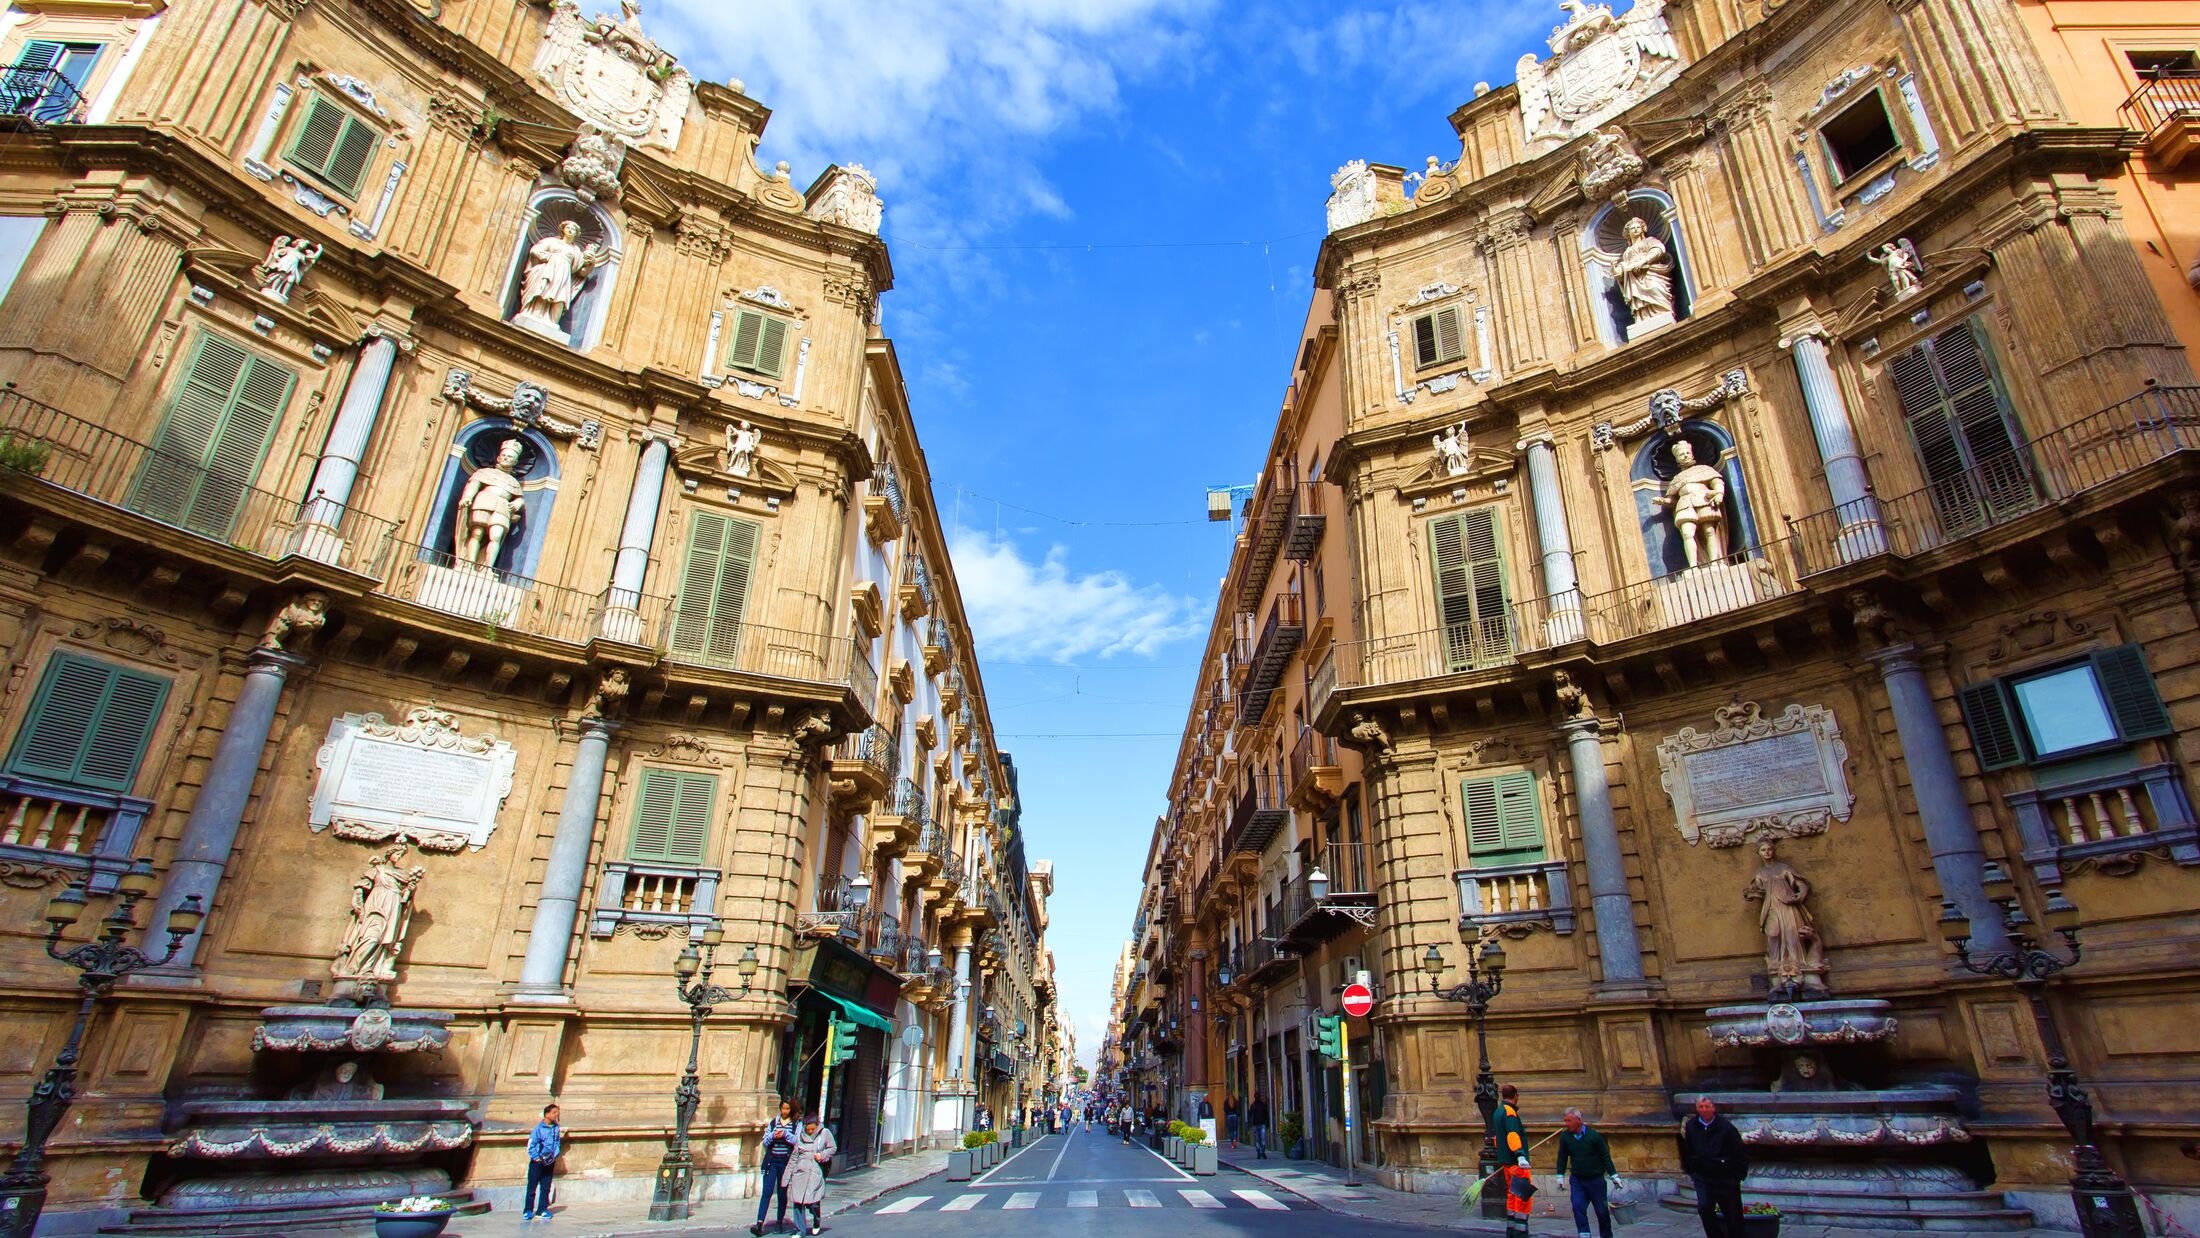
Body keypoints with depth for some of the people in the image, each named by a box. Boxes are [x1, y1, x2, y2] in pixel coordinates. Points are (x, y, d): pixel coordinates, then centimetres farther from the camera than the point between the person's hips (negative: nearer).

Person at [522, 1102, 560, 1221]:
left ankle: (542, 1210, 13)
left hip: (549, 1162, 4)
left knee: (546, 1188, 7)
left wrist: (554, 1156, -7)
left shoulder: (556, 1128, 2)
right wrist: (538, 1158, -15)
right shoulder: (538, 1128, -12)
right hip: (536, 1162, -4)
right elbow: (531, 1146, -10)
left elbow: (558, 1144, 8)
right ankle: (528, 1211, 10)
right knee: (532, 1187, 0)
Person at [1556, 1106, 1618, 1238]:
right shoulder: (1565, 1136, -4)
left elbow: (1605, 1156, -4)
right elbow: (1562, 1157, 5)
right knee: (1578, 1207, -13)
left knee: (1602, 1210, 9)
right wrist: (1560, 1176, 1)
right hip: (1576, 1179, 2)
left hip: (1596, 1179, -2)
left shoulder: (1594, 1135, -12)